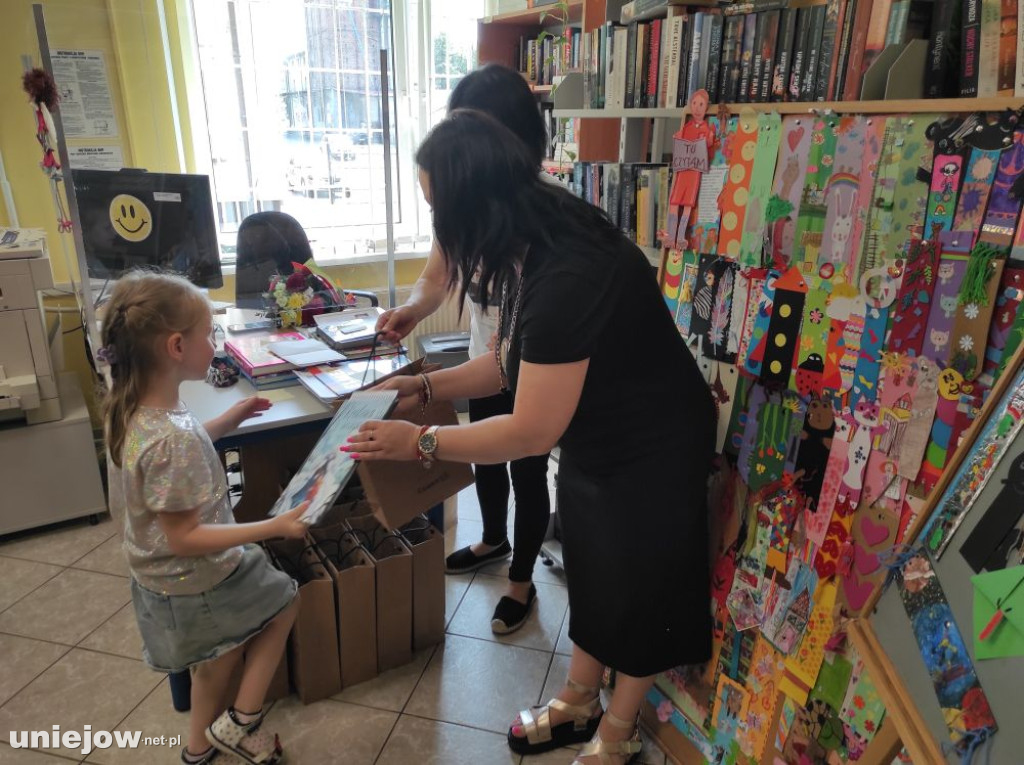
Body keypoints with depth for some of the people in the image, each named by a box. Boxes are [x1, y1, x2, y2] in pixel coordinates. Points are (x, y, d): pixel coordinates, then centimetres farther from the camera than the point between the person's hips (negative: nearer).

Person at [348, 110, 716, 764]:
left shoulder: (569, 275, -36)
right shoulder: (537, 250, -5)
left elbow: (532, 431, -30)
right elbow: (512, 363, 4)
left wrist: (420, 442, -21)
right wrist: (425, 387, -3)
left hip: (652, 452, -9)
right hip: (593, 440, 9)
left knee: (638, 587, 14)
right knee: (591, 572, 22)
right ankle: (578, 704, 45)